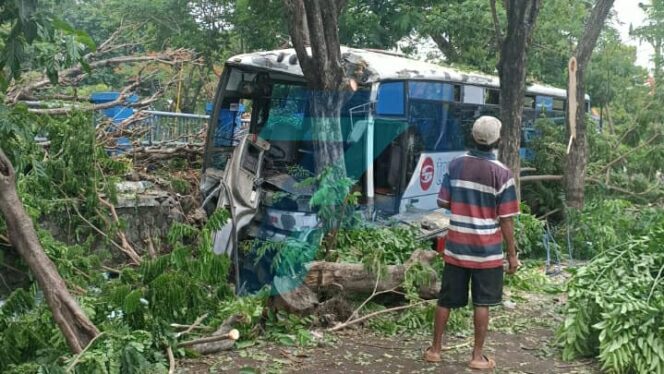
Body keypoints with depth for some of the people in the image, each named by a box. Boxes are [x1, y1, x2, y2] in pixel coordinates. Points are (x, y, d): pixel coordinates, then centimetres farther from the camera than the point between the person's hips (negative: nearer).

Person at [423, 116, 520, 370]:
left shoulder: (455, 165, -1)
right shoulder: (501, 173, -10)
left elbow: (444, 203, 4)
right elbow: (506, 219, -10)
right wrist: (512, 253, -2)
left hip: (456, 246, 3)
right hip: (487, 249, -3)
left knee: (446, 299, 11)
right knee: (482, 303, 7)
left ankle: (435, 349, 21)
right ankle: (478, 356, 13)